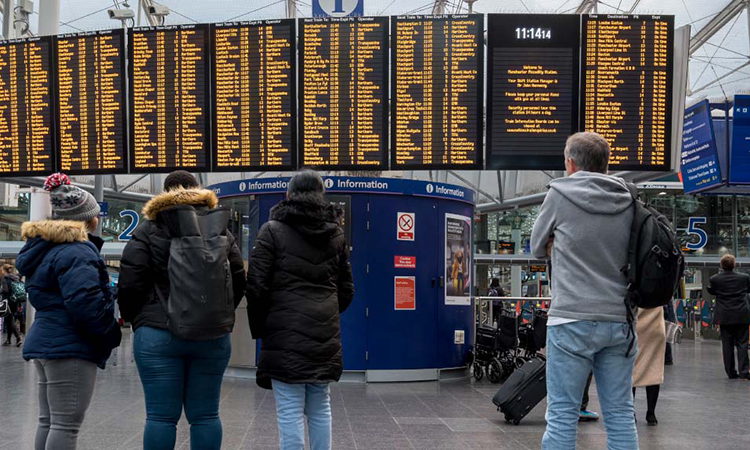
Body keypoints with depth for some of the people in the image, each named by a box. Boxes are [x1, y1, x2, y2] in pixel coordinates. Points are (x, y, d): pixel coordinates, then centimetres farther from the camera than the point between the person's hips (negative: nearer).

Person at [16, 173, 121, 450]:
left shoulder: (44, 248, 16)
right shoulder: (76, 251, -17)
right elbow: (85, 302, -25)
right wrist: (112, 333, -12)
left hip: (46, 342, 11)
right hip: (70, 348, -10)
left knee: (48, 421, 15)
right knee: (66, 424, -7)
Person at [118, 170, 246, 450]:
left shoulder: (148, 230, 0)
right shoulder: (222, 232, 10)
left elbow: (129, 283, -5)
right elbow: (239, 282, 10)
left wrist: (132, 317, 12)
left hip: (158, 334, -3)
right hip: (213, 336, 3)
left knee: (161, 416, 2)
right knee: (205, 415, 8)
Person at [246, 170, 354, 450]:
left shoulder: (273, 230, -2)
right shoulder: (335, 234, 12)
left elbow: (257, 286, -6)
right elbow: (346, 290, 14)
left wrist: (258, 328, 6)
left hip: (286, 335, -5)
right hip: (325, 335, 5)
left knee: (290, 411, -3)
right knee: (320, 408, 13)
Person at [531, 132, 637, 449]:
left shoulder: (560, 194, -2)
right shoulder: (627, 201, 8)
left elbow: (538, 248, 8)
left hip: (573, 319, -4)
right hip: (619, 320, 5)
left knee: (562, 415, 0)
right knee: (620, 414, 9)